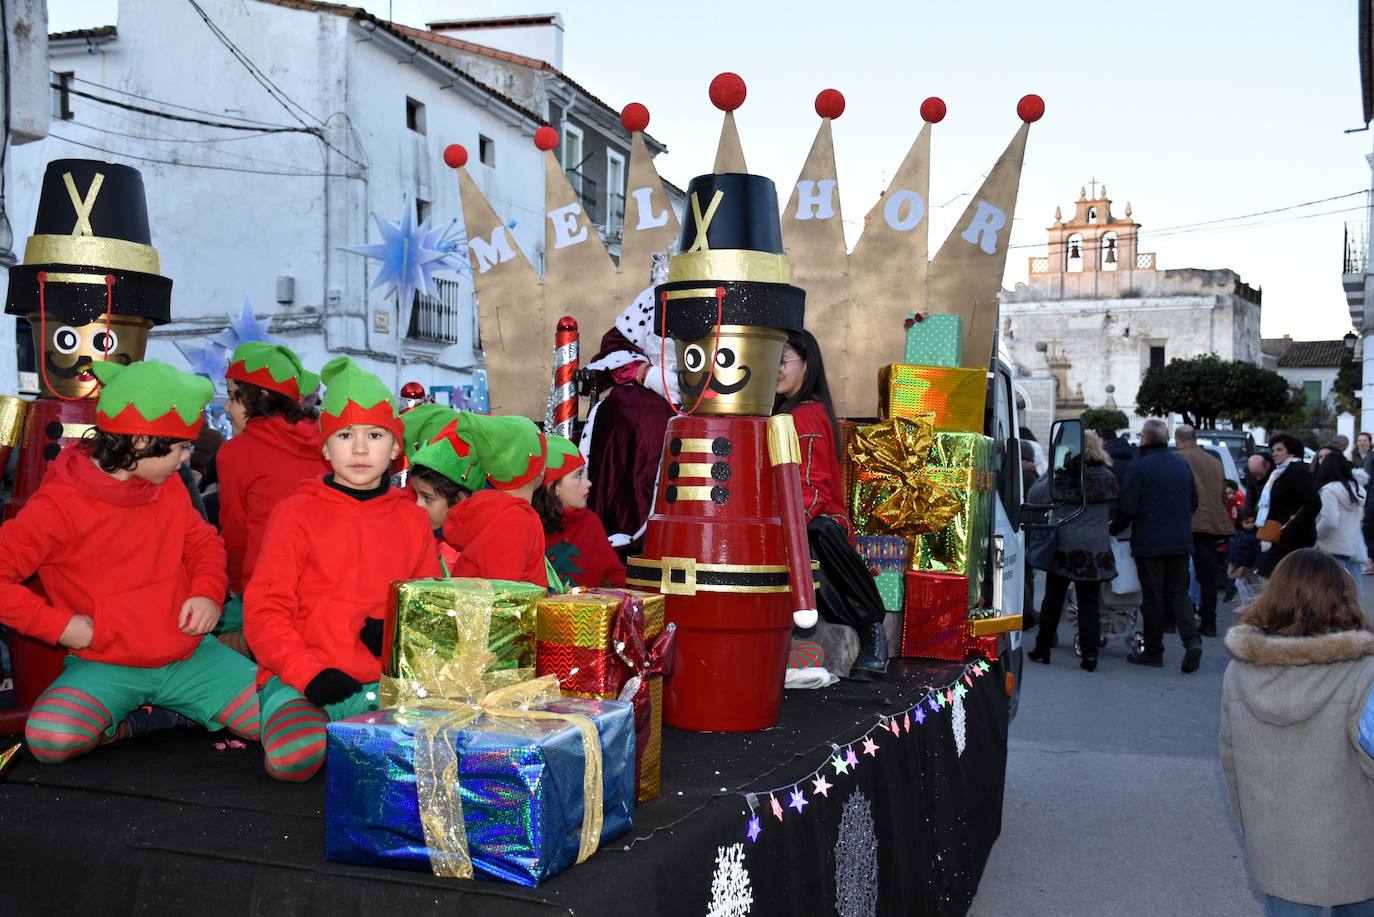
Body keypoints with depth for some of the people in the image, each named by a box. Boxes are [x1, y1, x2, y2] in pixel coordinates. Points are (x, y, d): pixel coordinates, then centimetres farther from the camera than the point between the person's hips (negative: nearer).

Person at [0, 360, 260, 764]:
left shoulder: (169, 487, 4)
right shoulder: (59, 505, -14)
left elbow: (203, 542, 17)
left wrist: (209, 593, -3)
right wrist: (62, 626, -17)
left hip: (190, 654, 4)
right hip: (105, 666, -4)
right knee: (50, 738, -34)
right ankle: (122, 722, -1)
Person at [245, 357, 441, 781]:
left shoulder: (412, 519, 13)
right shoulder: (295, 513, 3)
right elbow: (264, 609, -2)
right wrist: (309, 673, -15)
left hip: (388, 682, 3)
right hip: (301, 682, -2)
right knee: (295, 757, -33)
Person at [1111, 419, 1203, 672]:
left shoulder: (1139, 466, -11)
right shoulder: (1182, 465, 9)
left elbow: (1127, 507, -14)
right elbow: (1193, 503, 17)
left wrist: (1114, 529, 3)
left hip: (1148, 542, -5)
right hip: (1180, 541, 5)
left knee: (1152, 597, 3)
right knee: (1179, 593, 10)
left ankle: (1153, 651, 10)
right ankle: (1192, 640, -9)